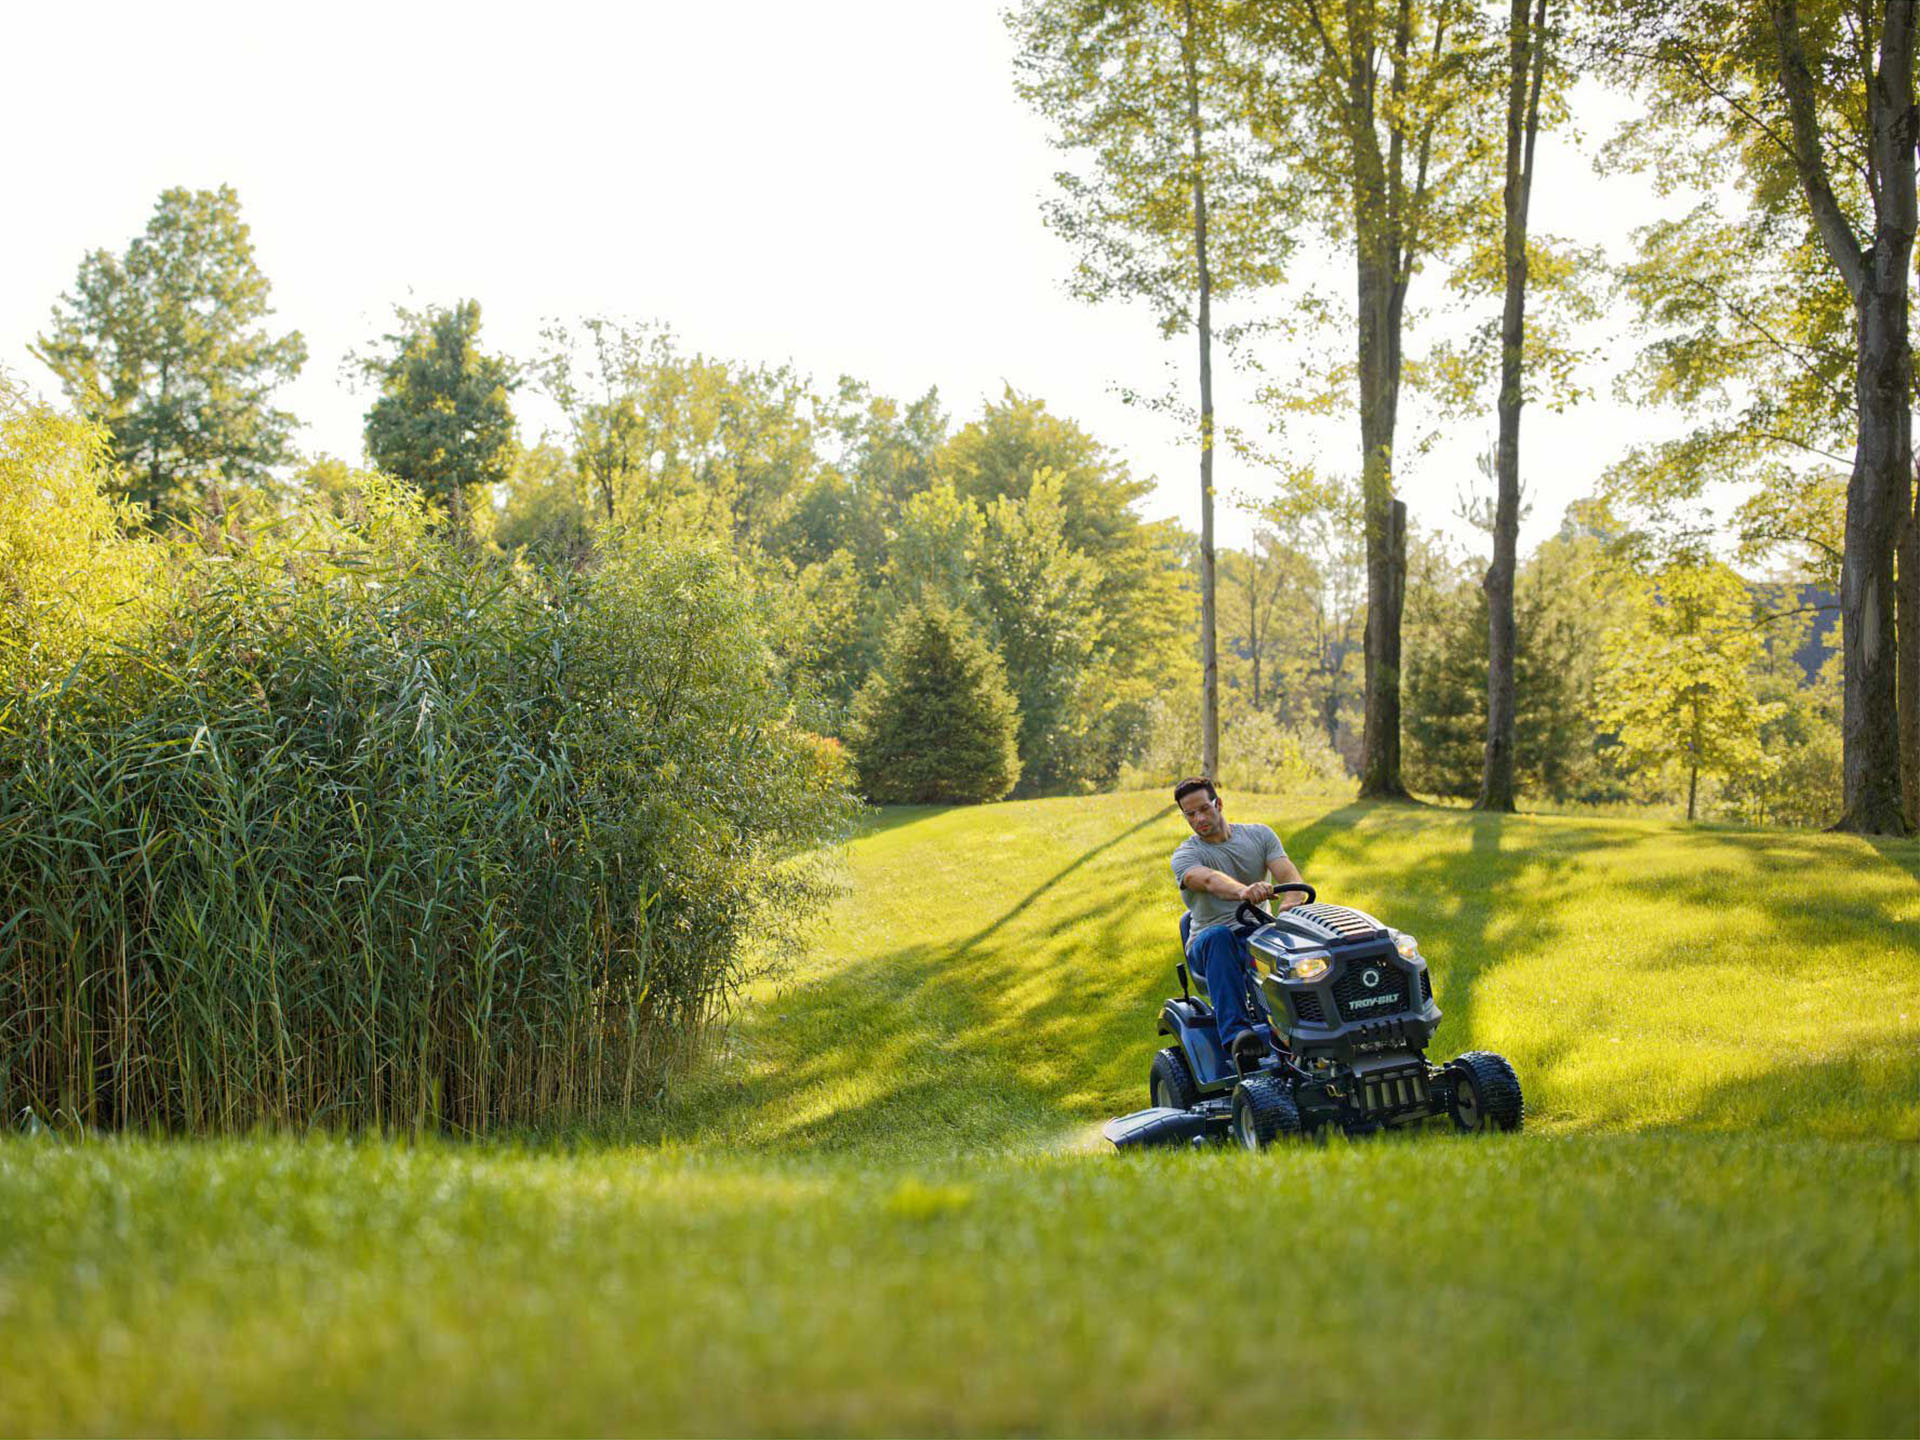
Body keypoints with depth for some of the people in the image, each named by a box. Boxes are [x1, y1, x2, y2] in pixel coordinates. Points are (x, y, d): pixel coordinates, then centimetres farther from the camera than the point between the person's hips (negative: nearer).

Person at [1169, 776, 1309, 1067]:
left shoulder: (1259, 835, 9)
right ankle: (1236, 1034, -51)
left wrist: (1289, 906, -32)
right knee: (1219, 936, -39)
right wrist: (1243, 891, -51)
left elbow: (1289, 875, -7)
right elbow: (1210, 880, -27)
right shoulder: (1185, 856, -2)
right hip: (1209, 945, -2)